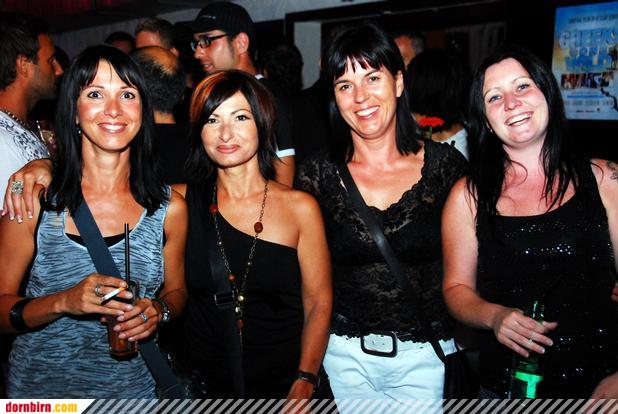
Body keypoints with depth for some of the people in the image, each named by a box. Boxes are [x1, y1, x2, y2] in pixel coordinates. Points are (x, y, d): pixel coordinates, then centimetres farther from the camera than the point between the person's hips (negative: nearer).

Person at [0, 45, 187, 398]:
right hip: (41, 387, -1)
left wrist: (159, 311, -14)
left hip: (134, 386, 1)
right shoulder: (33, 200, -12)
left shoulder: (170, 207, -8)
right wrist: (63, 302, -25)